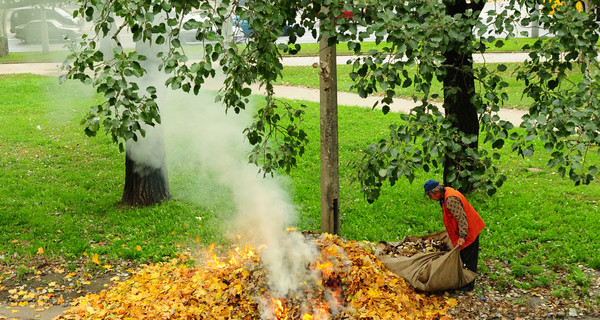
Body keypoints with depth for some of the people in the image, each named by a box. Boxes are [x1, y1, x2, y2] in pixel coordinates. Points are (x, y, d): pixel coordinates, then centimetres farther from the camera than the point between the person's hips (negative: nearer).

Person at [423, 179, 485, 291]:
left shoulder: (451, 199, -27)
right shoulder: (446, 194, 6)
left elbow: (461, 218, -29)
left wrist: (462, 236, -32)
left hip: (469, 231, -11)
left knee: (469, 260, 0)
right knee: (459, 256, 20)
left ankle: (469, 286, 8)